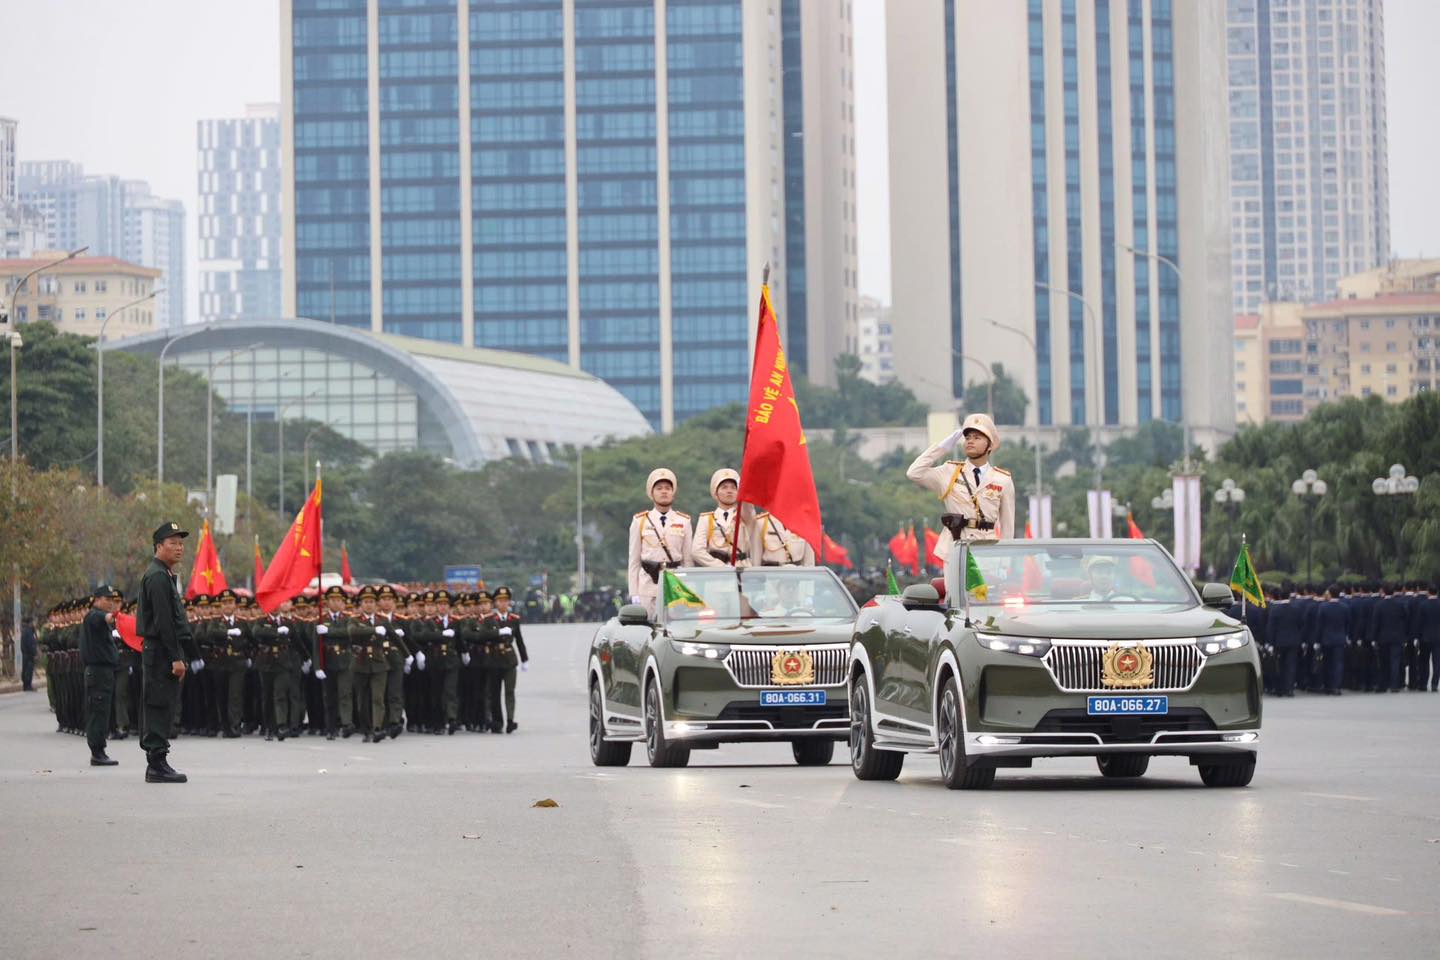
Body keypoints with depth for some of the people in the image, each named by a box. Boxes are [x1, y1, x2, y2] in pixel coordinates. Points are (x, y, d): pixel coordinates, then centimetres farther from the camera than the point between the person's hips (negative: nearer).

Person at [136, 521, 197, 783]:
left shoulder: (165, 575, 19)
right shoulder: (158, 576, -14)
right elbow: (163, 621, -20)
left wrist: (180, 655, 20)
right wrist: (176, 658, -21)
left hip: (162, 654, 10)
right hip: (161, 652, -10)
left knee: (160, 707, 11)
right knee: (160, 706, -9)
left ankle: (157, 763, 14)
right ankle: (157, 764, -8)